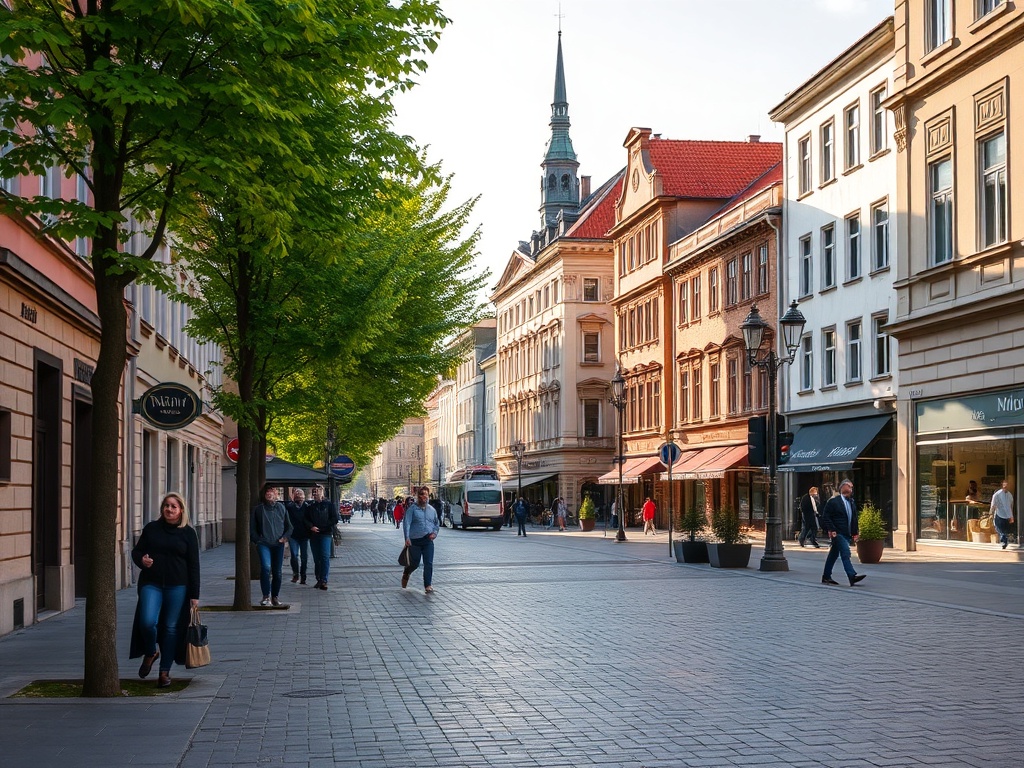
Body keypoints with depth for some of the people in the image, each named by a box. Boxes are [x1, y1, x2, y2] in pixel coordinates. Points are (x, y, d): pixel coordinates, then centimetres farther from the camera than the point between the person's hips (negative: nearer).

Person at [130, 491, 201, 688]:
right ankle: (150, 653, 14)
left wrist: (194, 595, -1)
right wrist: (141, 559, -9)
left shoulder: (188, 533, 4)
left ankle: (165, 671, 13)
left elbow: (193, 565, 3)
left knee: (171, 627, 2)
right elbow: (136, 551, 16)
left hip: (177, 586, -1)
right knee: (147, 622, -17)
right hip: (151, 584, 1)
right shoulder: (151, 528, 8)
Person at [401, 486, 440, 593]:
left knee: (429, 563, -7)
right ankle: (406, 574, 39)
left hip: (428, 541, 3)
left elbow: (436, 524, 23)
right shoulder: (412, 509, -3)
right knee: (414, 563, 8)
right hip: (415, 540, -3)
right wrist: (407, 538, -24)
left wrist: (434, 533, 3)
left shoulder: (431, 510, 12)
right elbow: (406, 523, -12)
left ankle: (428, 585, -4)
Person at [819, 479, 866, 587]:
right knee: (845, 553, -17)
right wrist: (831, 530, -17)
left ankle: (826, 577, 18)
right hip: (838, 533, -7)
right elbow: (826, 517, -9)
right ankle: (852, 576, -25)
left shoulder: (852, 502, 16)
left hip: (847, 534, 7)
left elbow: (854, 518, 21)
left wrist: (854, 533, 15)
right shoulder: (833, 501, -6)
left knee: (834, 554, 13)